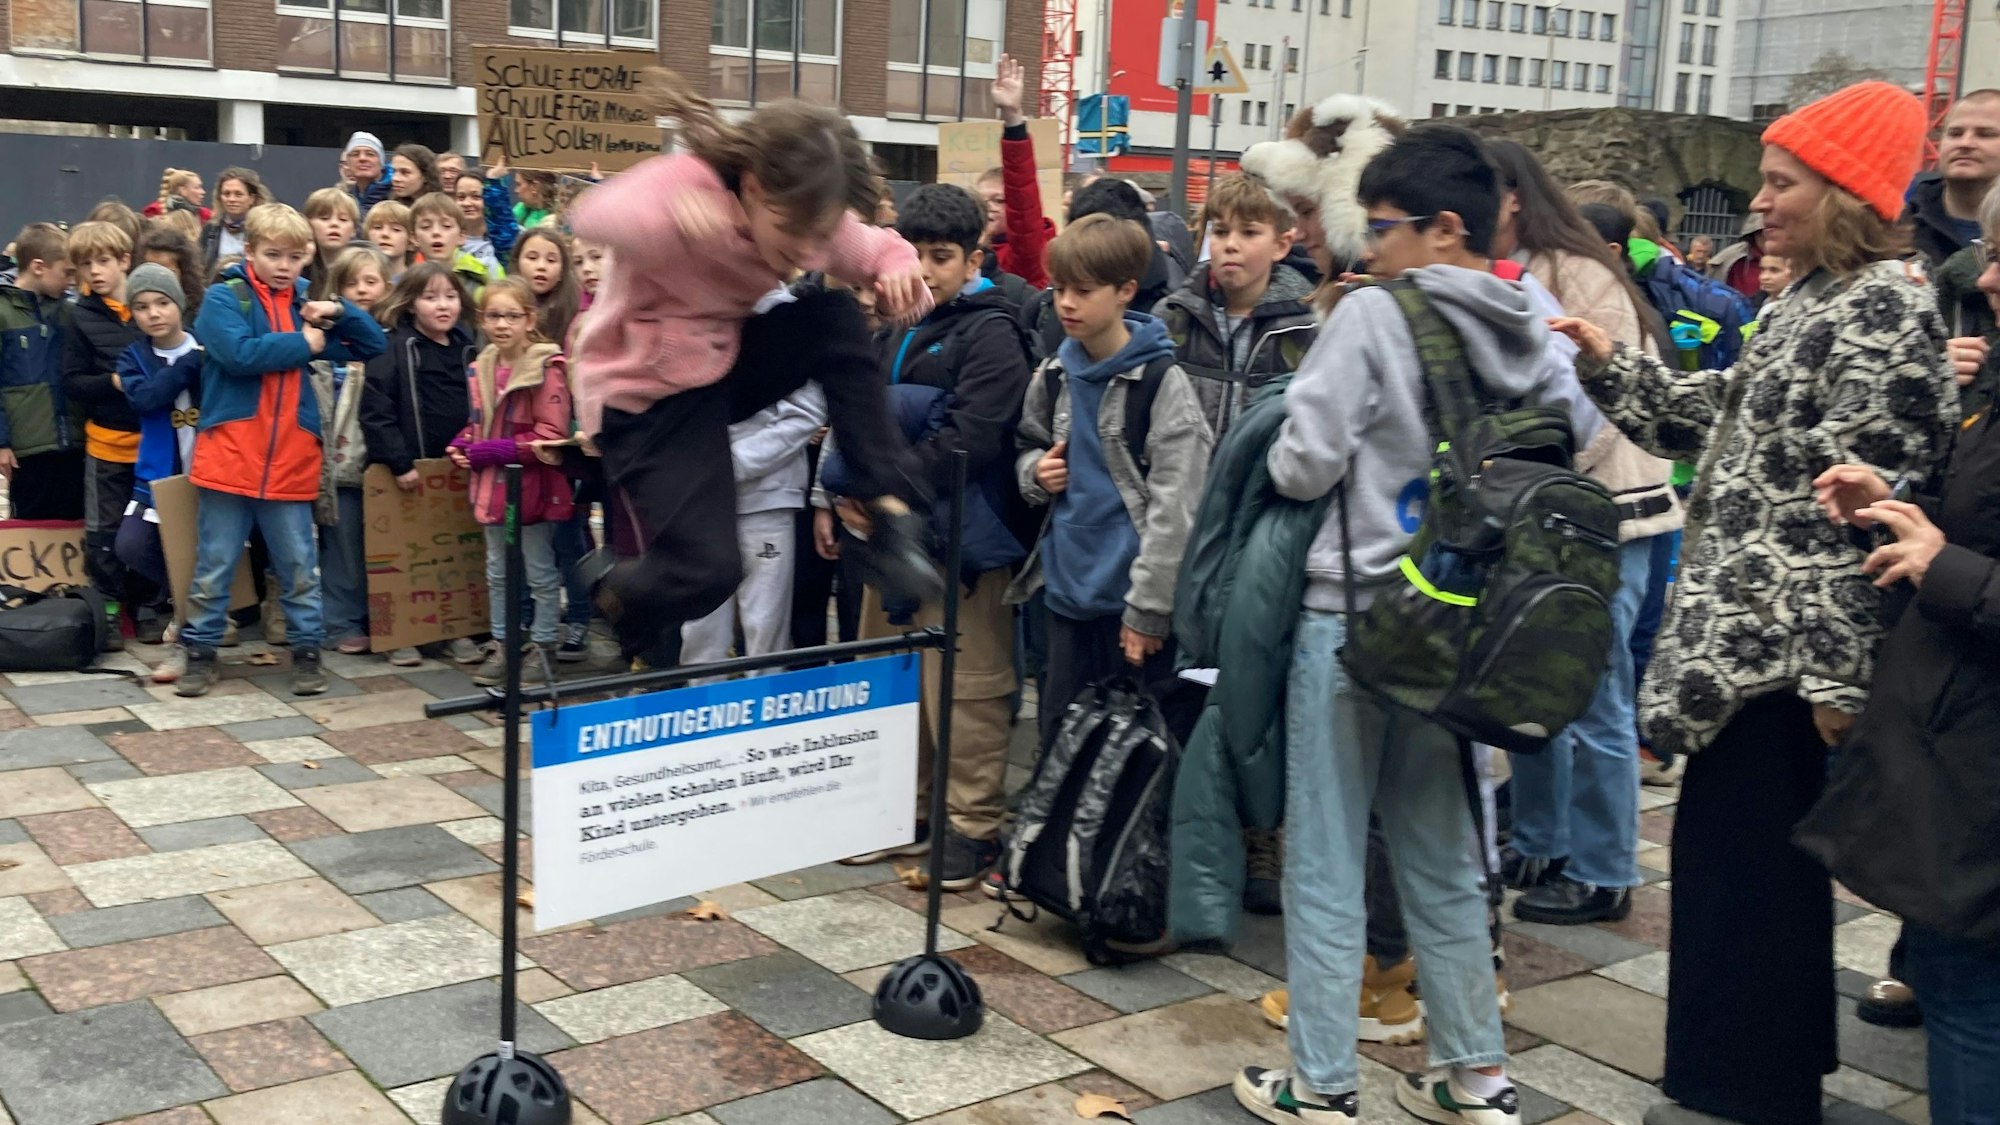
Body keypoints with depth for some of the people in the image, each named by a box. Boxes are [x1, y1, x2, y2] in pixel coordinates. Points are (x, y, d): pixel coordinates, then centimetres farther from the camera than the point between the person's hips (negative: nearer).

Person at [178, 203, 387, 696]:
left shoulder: (308, 305, 11)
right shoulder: (224, 298, -2)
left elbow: (373, 346, 13)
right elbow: (238, 353, -20)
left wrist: (338, 311, -2)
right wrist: (304, 344, -11)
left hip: (291, 461, 3)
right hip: (229, 457, -3)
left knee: (299, 567, 10)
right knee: (214, 566, 8)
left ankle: (307, 651, 20)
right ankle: (201, 652, 19)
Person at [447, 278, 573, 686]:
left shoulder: (546, 367, -17)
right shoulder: (481, 368, 6)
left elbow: (550, 434, -21)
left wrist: (490, 451, -20)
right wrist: (464, 445, -2)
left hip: (534, 485, -7)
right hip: (492, 484, 7)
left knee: (541, 574, 7)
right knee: (498, 573, 16)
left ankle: (541, 648, 17)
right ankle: (503, 646, 26)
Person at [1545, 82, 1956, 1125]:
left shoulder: (1885, 311, -15)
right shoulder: (1811, 301, 15)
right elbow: (1724, 422, 20)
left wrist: (1839, 674, -22)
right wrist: (1607, 363, 10)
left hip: (1787, 647, -10)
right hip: (1749, 632, 10)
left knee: (1746, 869, -2)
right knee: (1731, 856, 18)